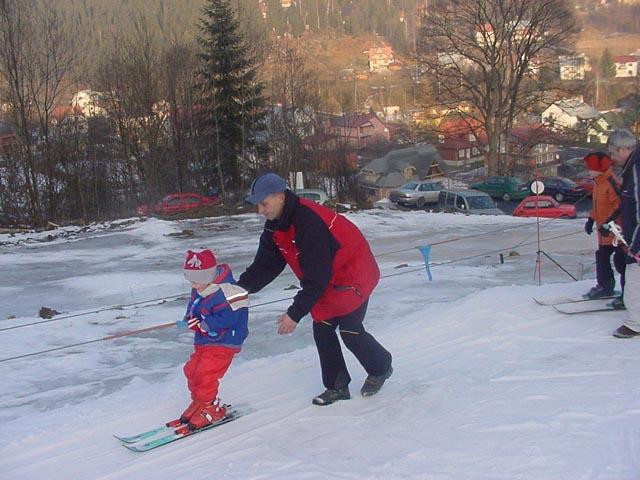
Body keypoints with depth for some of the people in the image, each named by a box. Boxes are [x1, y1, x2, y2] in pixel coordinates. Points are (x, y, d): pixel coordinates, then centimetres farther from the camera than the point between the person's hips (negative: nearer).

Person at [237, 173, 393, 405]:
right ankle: (337, 386, 15)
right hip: (326, 280, 9)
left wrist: (295, 313, -32)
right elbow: (265, 265, -3)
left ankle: (381, 368, 25)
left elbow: (317, 277, -34)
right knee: (322, 329, 3)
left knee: (349, 330, -3)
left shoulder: (308, 222, -34)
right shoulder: (275, 226, -5)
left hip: (353, 275, -8)